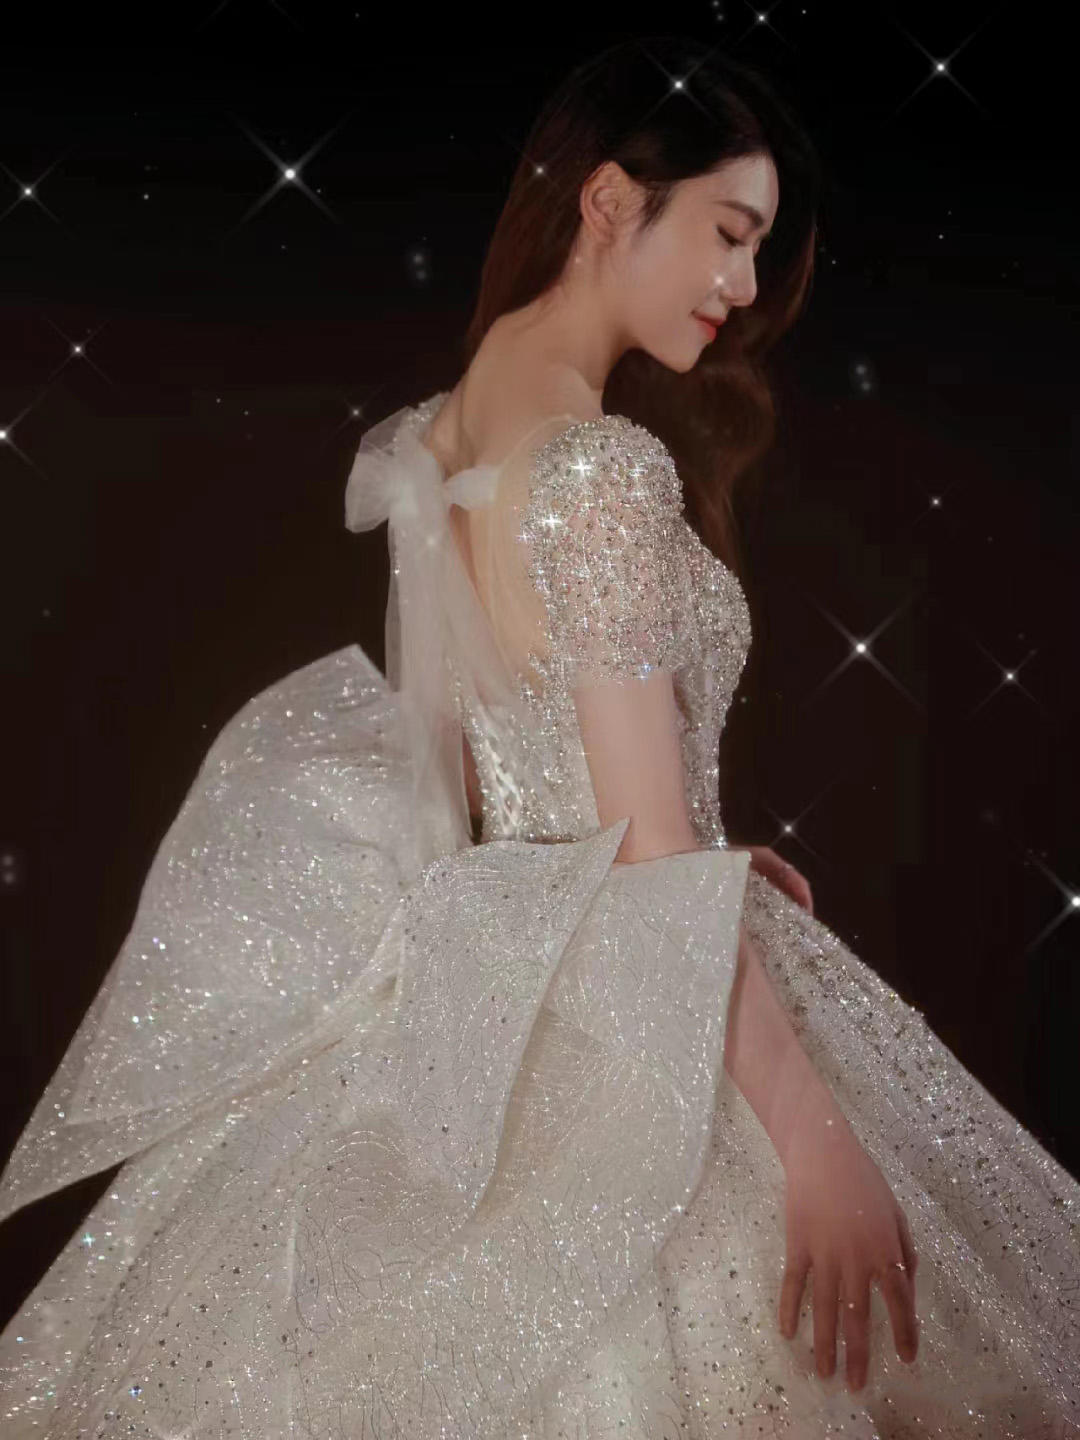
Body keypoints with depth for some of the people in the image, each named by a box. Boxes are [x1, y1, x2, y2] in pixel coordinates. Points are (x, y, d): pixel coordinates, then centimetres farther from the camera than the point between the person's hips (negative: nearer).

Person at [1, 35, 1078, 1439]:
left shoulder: (426, 442, 6)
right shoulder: (606, 469, -21)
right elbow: (652, 862, -23)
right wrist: (820, 1139, -21)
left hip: (474, 979, 9)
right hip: (624, 1031, -9)